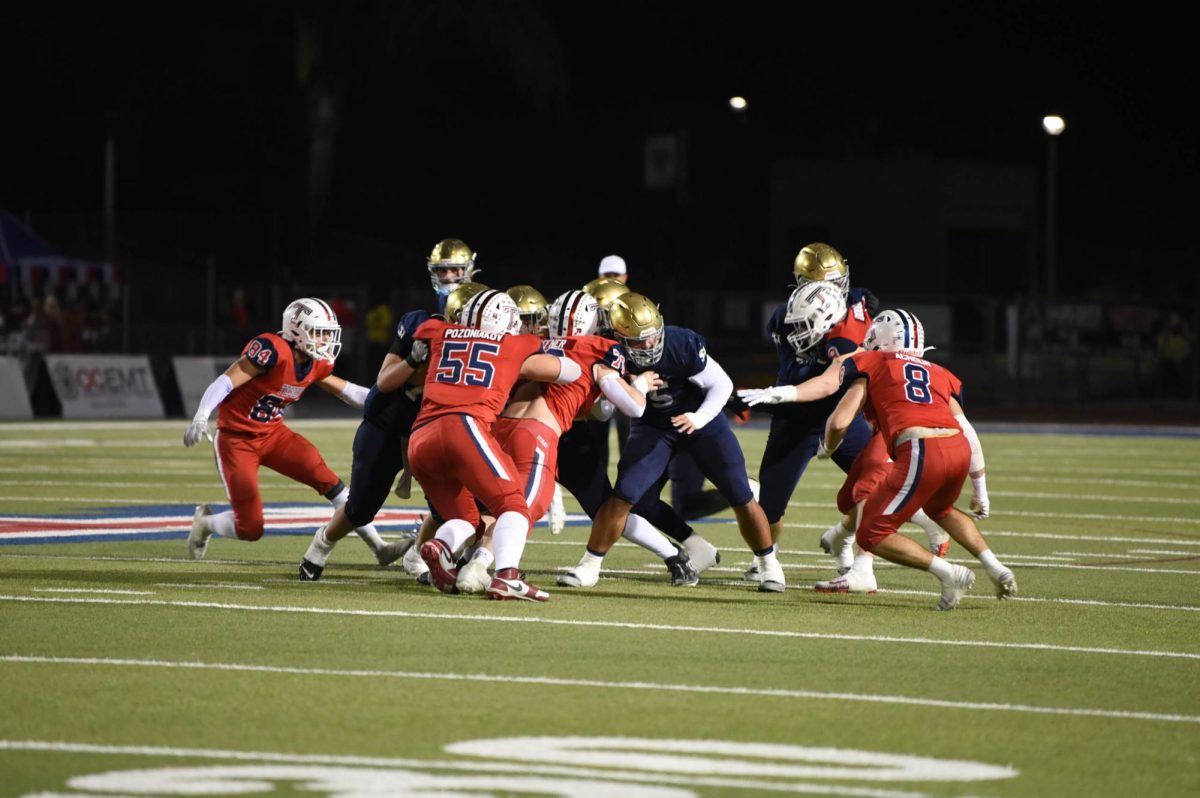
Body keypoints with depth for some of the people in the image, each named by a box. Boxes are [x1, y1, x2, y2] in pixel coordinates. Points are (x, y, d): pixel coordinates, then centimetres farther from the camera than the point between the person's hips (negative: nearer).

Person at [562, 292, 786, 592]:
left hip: (700, 418, -1)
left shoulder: (683, 344, -29)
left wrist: (700, 418, -32)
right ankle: (589, 566, 2)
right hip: (652, 427, 1)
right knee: (622, 497, -13)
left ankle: (769, 565, 16)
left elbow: (722, 384, -17)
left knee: (741, 497, -3)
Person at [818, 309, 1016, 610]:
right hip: (958, 448, 6)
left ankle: (949, 574, -4)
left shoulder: (870, 366, 15)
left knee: (871, 535, 7)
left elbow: (840, 422, 7)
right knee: (939, 509, 37)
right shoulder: (939, 374, 28)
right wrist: (980, 486, 37)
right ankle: (997, 570, 24)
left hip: (921, 452, -6)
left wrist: (827, 448, 28)